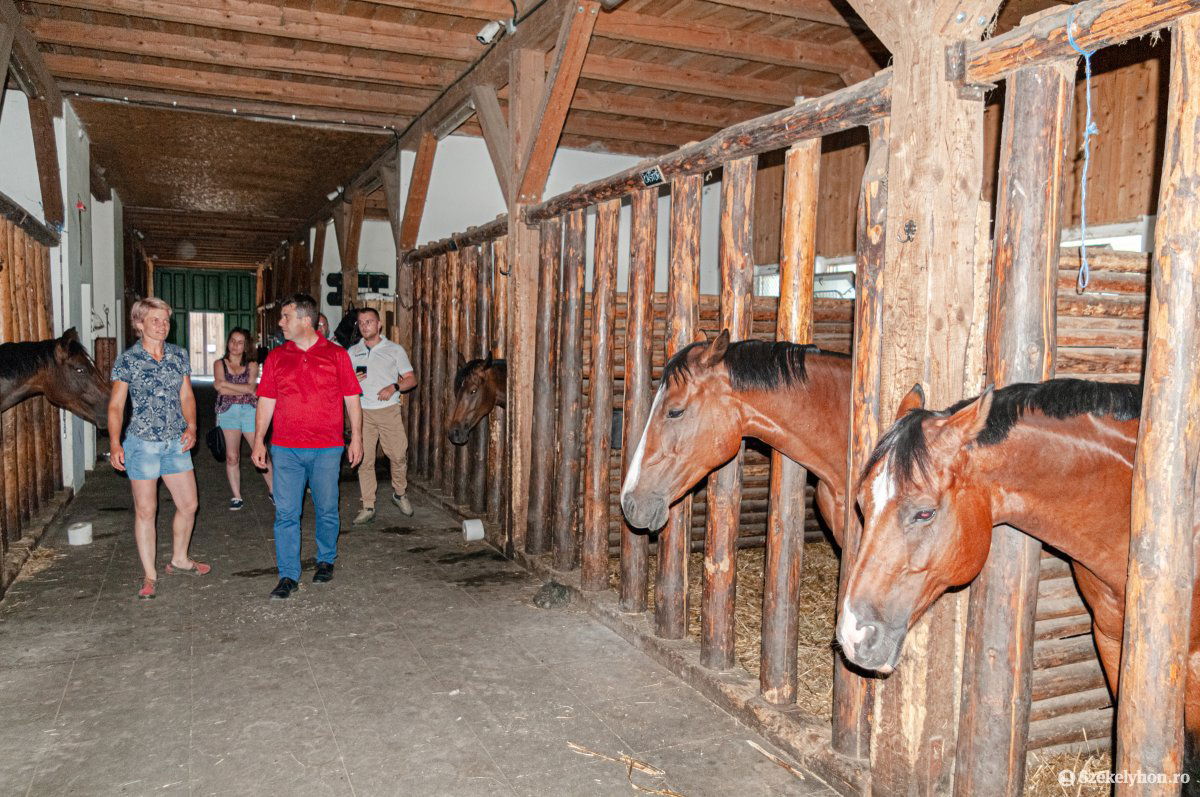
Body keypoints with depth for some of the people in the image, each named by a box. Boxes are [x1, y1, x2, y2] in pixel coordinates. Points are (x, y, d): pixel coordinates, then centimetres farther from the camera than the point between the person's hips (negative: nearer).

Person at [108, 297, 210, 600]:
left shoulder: (179, 355, 5)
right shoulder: (127, 360, -6)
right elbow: (116, 405, -5)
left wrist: (191, 426, -5)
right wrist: (114, 443, -14)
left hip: (176, 442, 4)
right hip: (142, 443, -4)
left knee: (188, 504, 10)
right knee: (146, 511, 3)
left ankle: (179, 560, 31)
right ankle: (149, 575, 15)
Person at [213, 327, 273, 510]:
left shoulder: (252, 366, 9)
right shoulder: (220, 364, 8)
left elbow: (250, 387, -7)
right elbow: (221, 389, -7)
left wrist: (225, 384, -8)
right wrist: (245, 390, -9)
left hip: (249, 411, 0)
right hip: (228, 412, 0)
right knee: (232, 457, -1)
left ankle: (272, 490, 13)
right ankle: (236, 496, 7)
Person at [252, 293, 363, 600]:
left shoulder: (336, 355, 2)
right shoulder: (275, 357, 9)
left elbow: (352, 400, 3)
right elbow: (266, 401, 11)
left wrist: (356, 438, 0)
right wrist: (259, 441, 6)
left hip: (326, 448, -2)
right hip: (285, 448, 2)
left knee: (327, 510, 8)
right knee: (285, 513, 0)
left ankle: (326, 561, 28)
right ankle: (288, 575, 8)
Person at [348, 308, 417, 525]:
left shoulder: (394, 349, 5)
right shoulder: (352, 352, 12)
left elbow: (411, 379, 3)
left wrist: (394, 387, -15)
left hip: (389, 411, -1)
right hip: (362, 413, 2)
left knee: (399, 455, -2)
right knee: (364, 460, 0)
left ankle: (399, 494, 23)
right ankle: (368, 507, 7)